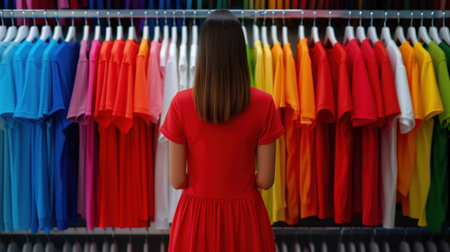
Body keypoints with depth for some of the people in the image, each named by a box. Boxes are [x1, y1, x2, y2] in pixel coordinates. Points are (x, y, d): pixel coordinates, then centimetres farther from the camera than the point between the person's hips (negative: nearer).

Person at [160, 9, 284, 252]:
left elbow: (177, 180, -10)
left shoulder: (181, 104, -16)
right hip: (245, 216, 0)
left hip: (197, 215, 0)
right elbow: (265, 180, -10)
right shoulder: (263, 104, -15)